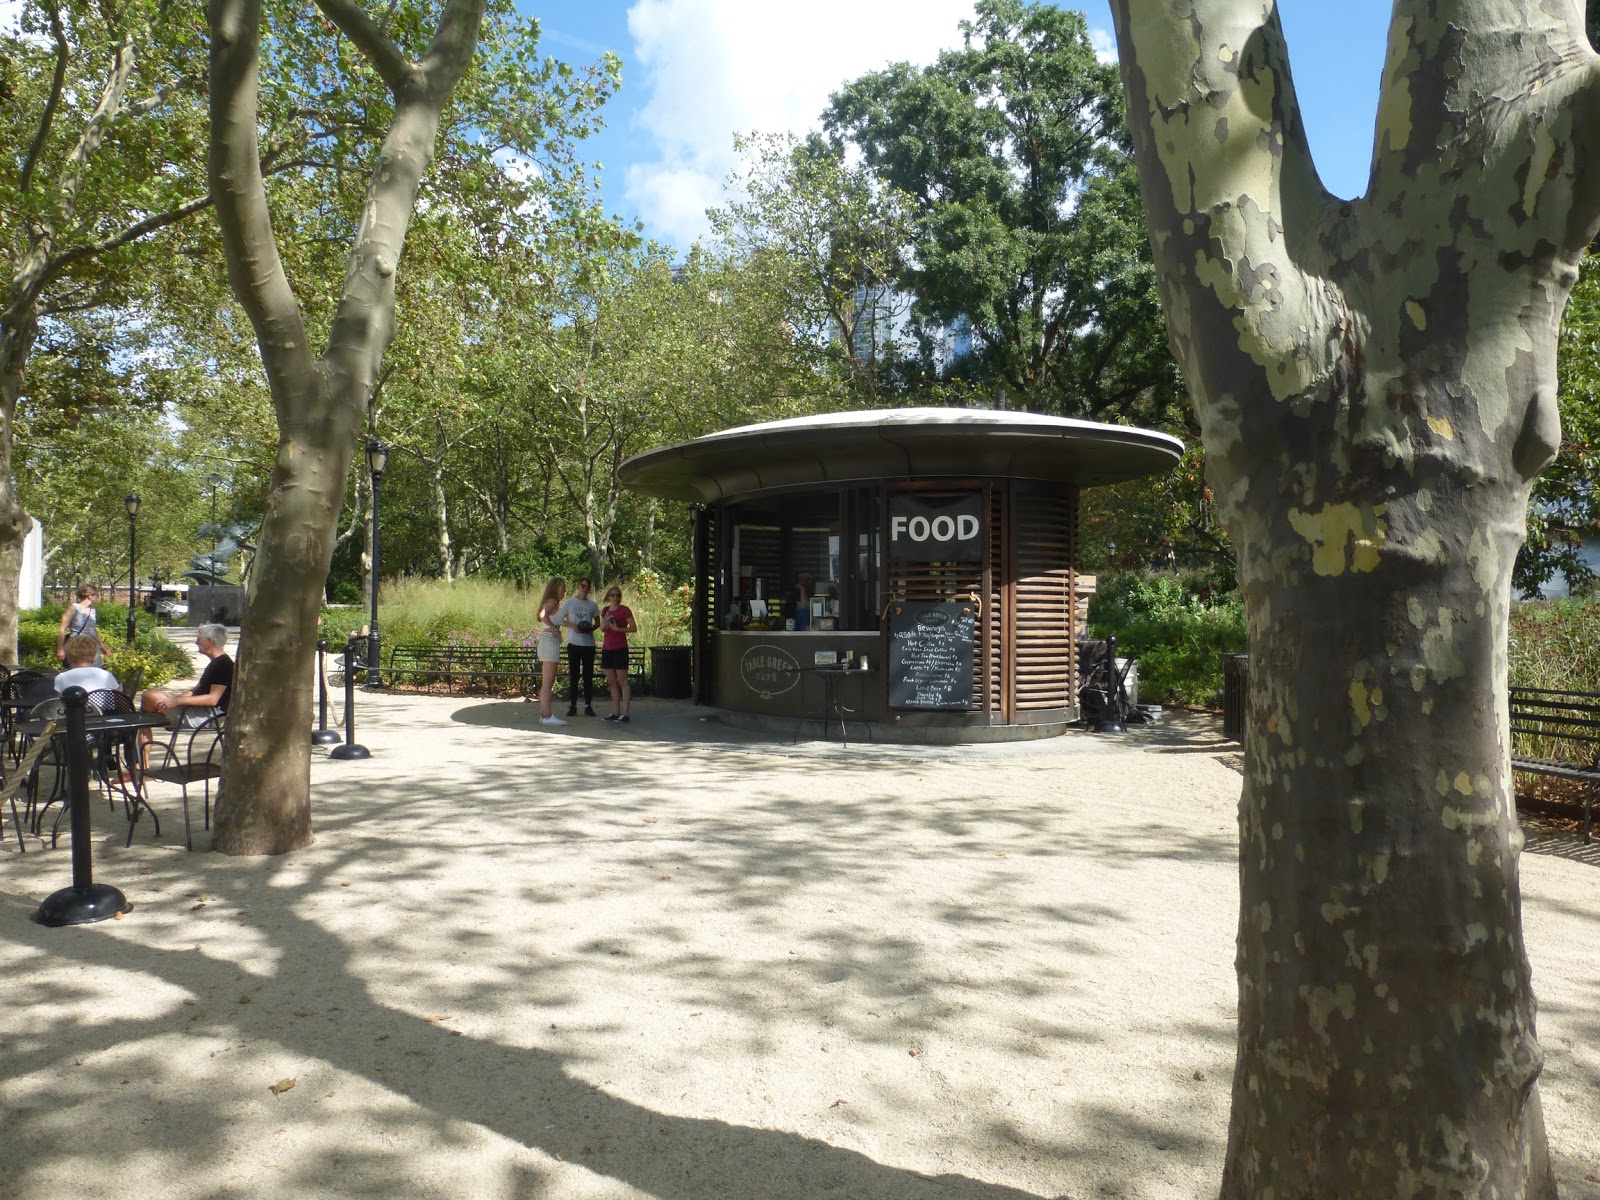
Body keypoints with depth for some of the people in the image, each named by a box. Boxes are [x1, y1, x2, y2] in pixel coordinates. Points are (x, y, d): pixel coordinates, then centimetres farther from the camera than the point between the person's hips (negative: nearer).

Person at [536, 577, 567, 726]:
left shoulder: (551, 602, 19)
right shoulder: (552, 601, -10)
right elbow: (543, 615, -28)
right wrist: (554, 629, -19)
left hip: (546, 641, 10)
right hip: (550, 641, -10)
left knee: (546, 683, 13)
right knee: (548, 683, -9)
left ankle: (544, 714, 17)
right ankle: (547, 716, -8)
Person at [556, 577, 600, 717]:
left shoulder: (593, 605, 7)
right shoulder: (569, 602, 2)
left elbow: (597, 622, 15)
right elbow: (559, 620, 3)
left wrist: (591, 629, -6)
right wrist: (572, 626, -13)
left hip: (589, 644, 2)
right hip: (573, 643, -2)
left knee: (588, 675, 3)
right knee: (573, 675, 1)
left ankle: (588, 705, 9)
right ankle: (572, 705, 6)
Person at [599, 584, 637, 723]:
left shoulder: (624, 610, -6)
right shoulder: (605, 611, 13)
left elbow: (634, 628, -9)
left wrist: (618, 628, -19)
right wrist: (603, 627, 1)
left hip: (620, 649, -7)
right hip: (607, 649, 7)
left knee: (622, 681, -6)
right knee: (611, 682, 8)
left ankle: (625, 713, -4)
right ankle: (616, 712, 13)